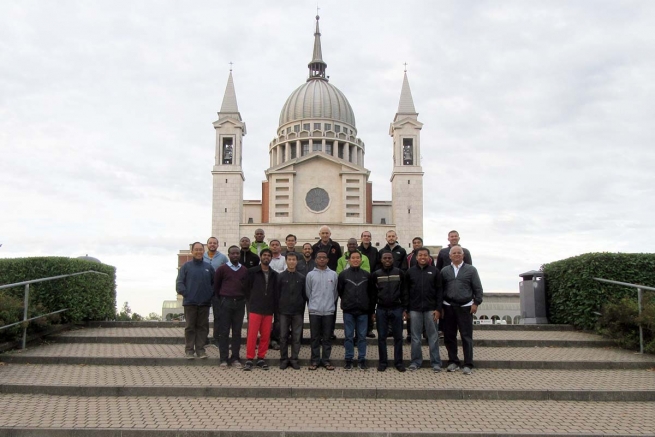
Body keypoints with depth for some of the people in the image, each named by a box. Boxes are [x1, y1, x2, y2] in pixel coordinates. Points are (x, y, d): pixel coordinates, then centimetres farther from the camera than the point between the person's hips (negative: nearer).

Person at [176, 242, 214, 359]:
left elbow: (214, 283, 14)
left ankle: (200, 349, 15)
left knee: (203, 327, 7)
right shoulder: (186, 266, 0)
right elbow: (179, 283, -2)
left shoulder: (208, 267, 8)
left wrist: (211, 294, 3)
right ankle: (189, 350, 11)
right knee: (190, 327, 4)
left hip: (204, 302, 3)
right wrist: (185, 293, -12)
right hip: (190, 302, -2)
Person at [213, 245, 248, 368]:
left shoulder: (244, 270, 8)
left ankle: (235, 358, 10)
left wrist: (242, 298, 10)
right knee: (224, 331, -1)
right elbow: (216, 285, 8)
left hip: (240, 303, 2)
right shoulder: (222, 269, 1)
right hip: (225, 302, -2)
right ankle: (223, 359, 4)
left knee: (237, 331, 4)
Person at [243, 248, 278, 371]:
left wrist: (274, 307, 5)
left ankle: (261, 358, 16)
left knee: (266, 336, 5)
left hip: (269, 310, 3)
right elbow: (247, 288, 3)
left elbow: (275, 292, 12)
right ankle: (249, 359, 3)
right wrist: (252, 302, 2)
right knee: (252, 335, -5)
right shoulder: (252, 272, 1)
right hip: (255, 309, -3)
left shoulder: (274, 274, 10)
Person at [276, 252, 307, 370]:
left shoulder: (302, 277, 5)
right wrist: (278, 309, -3)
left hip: (298, 312, 1)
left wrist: (303, 309, 2)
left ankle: (294, 359, 13)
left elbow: (304, 295, 7)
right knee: (283, 337, 3)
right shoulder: (281, 276, 2)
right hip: (284, 312, -1)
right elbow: (277, 294, 2)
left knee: (297, 337, 3)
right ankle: (284, 359, 13)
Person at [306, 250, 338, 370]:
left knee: (327, 337, 7)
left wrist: (330, 303, 11)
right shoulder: (310, 275, 0)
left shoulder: (333, 274, 3)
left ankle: (326, 360, 15)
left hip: (329, 310, 1)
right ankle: (315, 360, 13)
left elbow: (335, 292, 10)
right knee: (315, 337, 5)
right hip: (314, 311, -1)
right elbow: (308, 293, 6)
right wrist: (312, 305, 9)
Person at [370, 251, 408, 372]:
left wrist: (405, 308, -2)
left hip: (397, 309, 0)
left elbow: (404, 291, 2)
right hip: (381, 309, 1)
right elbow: (373, 293, 6)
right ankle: (383, 362, 14)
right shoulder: (376, 274, 3)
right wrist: (372, 310, 3)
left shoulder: (400, 273, 1)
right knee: (381, 337, 5)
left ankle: (398, 362, 13)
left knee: (398, 337, 5)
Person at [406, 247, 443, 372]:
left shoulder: (434, 271, 3)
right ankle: (416, 361, 15)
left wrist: (438, 309, -6)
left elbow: (439, 291, 1)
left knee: (433, 336, 3)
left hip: (431, 309, -1)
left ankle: (435, 362, 10)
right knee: (415, 336, 6)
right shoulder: (410, 272, 5)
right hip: (414, 309, 1)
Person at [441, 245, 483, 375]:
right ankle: (453, 361, 20)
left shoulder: (471, 270, 4)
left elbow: (478, 288, 3)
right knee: (449, 336, 7)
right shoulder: (444, 271, 9)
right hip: (448, 307, 3)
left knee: (466, 336, 0)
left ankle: (468, 365, 6)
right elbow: (440, 288, 9)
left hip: (465, 307, -2)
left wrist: (476, 302, -5)